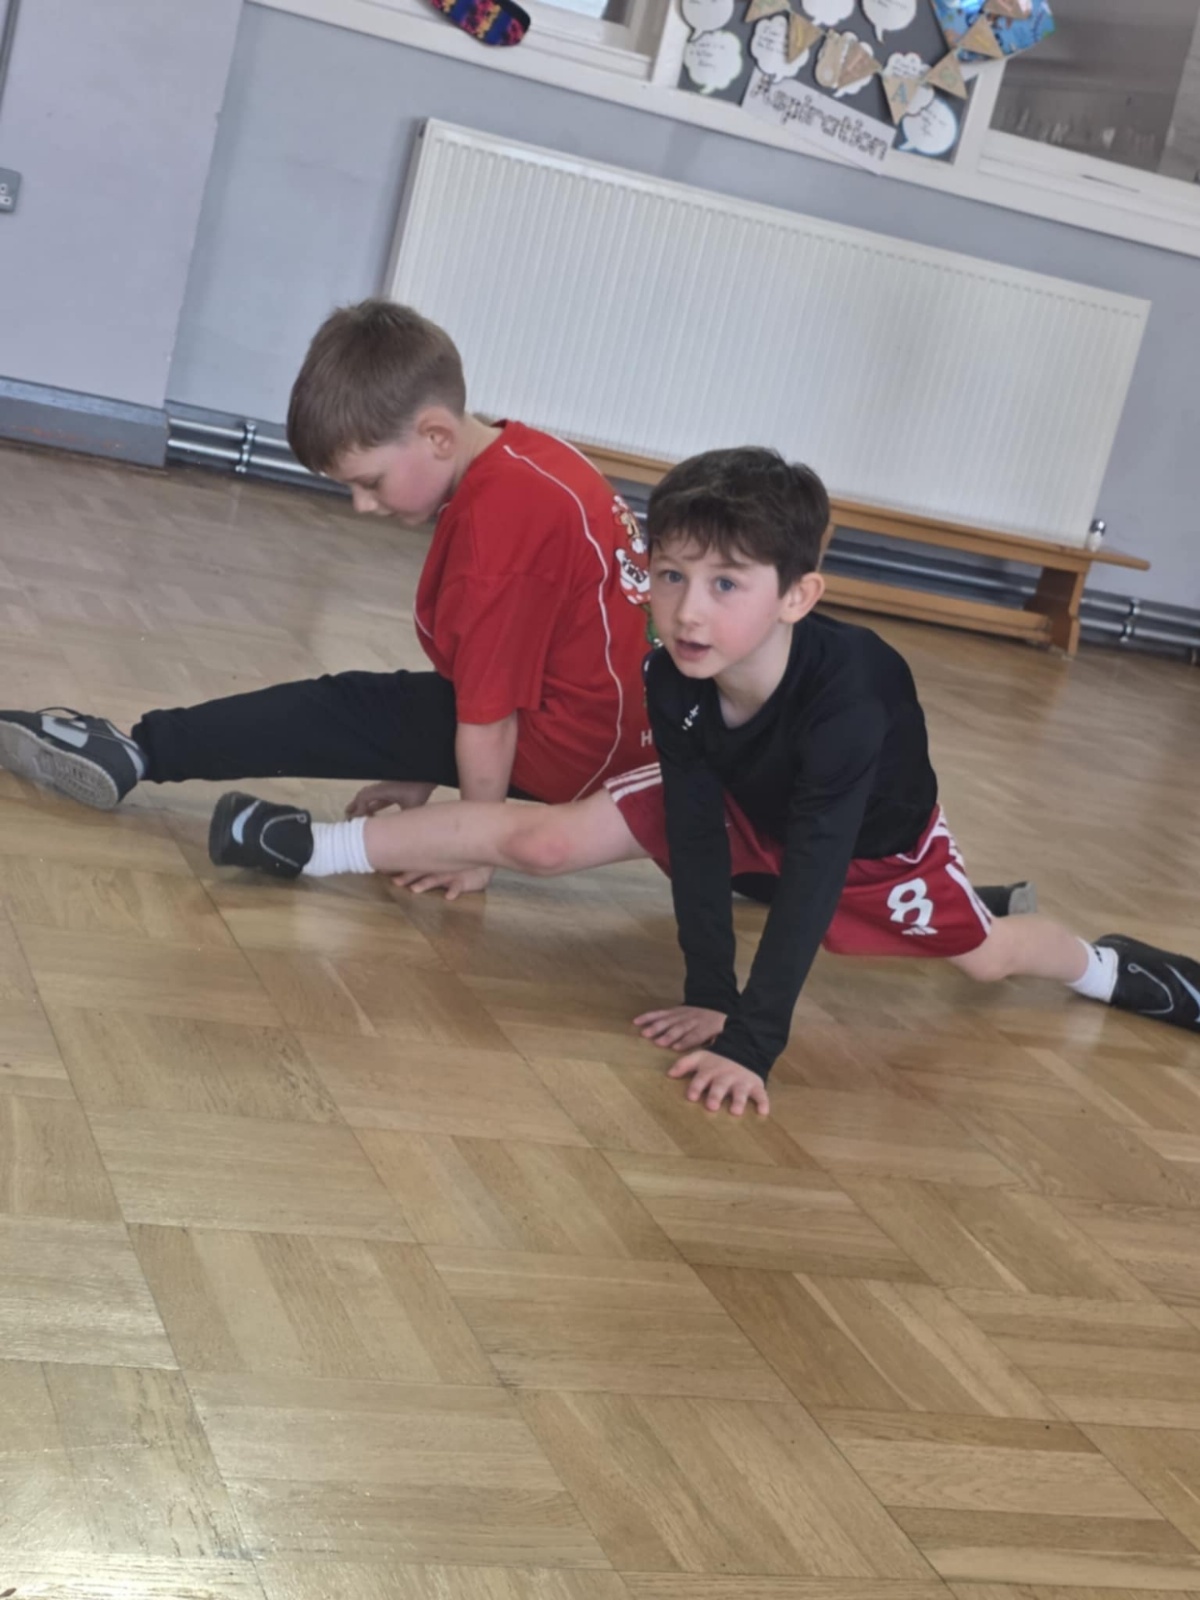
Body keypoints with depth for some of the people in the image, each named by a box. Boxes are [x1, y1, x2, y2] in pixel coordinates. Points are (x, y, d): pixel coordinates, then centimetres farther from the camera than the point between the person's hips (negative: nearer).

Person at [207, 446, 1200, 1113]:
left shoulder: (845, 697, -46)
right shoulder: (674, 683, -33)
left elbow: (814, 872, -45)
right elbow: (697, 827, -26)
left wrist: (754, 1042, -46)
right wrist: (707, 995, -27)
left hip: (874, 835, -2)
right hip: (744, 800, 2)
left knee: (983, 957, 18)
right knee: (541, 840, -12)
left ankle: (1107, 967, 50)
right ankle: (311, 847, 1)